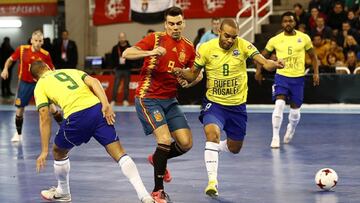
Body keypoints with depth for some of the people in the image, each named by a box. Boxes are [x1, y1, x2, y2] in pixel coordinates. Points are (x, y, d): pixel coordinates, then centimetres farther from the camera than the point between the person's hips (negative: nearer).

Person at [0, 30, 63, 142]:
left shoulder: (45, 54, -12)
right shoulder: (22, 49, -10)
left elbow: (51, 70, -1)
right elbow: (10, 59, 5)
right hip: (25, 83, 1)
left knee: (52, 107, -9)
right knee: (20, 109, 4)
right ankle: (18, 134, 25)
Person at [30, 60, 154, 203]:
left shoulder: (40, 86, 18)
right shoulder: (71, 71, 29)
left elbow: (44, 118, 6)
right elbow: (93, 82, 9)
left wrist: (44, 151, 5)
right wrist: (106, 105, -3)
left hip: (76, 117, -3)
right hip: (97, 108, 3)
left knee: (58, 152, 25)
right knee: (119, 153, 1)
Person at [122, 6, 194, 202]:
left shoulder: (188, 48, 5)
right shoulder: (156, 38, -9)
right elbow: (126, 54, -17)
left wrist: (187, 80, -5)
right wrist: (150, 52, -32)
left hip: (170, 101, 6)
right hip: (148, 98, -6)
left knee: (186, 143, -2)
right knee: (165, 139, -20)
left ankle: (158, 159, 30)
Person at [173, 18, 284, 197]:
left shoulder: (242, 45, -11)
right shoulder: (206, 48, -11)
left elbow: (264, 62, -23)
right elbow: (193, 75, -1)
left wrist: (273, 64, -46)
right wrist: (182, 73, -24)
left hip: (237, 105, 2)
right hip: (214, 103, -2)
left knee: (234, 148, 14)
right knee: (212, 133, -30)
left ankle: (215, 148, 51)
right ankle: (212, 181, -24)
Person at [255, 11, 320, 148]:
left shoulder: (304, 38, -1)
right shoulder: (275, 40, -1)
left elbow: (312, 56, 11)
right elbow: (263, 55, 12)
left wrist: (316, 73, 1)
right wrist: (259, 69, -2)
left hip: (298, 78, 1)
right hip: (281, 76, -1)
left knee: (295, 110, 8)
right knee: (279, 104, -21)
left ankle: (291, 129, 40)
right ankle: (275, 137, -13)